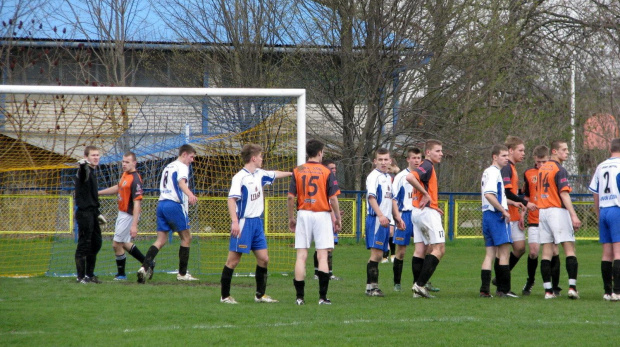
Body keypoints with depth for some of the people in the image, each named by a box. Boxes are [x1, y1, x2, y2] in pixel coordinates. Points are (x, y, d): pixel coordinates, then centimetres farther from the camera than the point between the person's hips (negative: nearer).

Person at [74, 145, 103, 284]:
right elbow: (82, 174, -37)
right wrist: (82, 165, -59)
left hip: (92, 212, 9)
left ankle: (89, 274, 23)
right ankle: (81, 276, -2)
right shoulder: (85, 171, -10)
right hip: (84, 213, -9)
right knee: (84, 244, -7)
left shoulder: (93, 172, 17)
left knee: (96, 243, 13)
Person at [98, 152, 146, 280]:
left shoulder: (135, 179, -24)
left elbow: (137, 203, -27)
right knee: (124, 243, 20)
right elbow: (118, 188, 25)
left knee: (117, 244, -1)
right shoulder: (125, 174, 6)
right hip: (122, 213, 10)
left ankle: (121, 274, 14)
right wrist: (98, 193, 31)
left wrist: (134, 225, -31)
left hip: (129, 215, -10)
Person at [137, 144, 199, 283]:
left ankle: (145, 267, -16)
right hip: (174, 205, -8)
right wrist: (190, 194, -42)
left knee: (161, 240, 4)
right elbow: (181, 182, -23)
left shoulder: (168, 167, 23)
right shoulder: (182, 167, -3)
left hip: (161, 203, 8)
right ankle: (182, 273, 6)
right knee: (186, 238, 5)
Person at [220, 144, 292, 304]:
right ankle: (225, 296, 3)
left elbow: (275, 174, 32)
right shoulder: (240, 177, -14)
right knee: (233, 259, -3)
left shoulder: (259, 174, 11)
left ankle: (260, 294, 17)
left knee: (263, 258, 7)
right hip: (243, 223, -8)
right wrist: (234, 222, -28)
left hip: (257, 222, 8)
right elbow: (231, 199, -20)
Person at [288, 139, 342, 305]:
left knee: (301, 256, 3)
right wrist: (338, 218, 5)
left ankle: (300, 296, 1)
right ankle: (322, 297, -3)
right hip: (322, 215, -2)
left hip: (303, 214, 2)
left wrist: (291, 218, 11)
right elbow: (333, 198, -6)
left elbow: (291, 198, 0)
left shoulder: (297, 171, 2)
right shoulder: (326, 172, -4)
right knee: (322, 256, 0)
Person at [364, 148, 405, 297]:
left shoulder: (388, 177, 20)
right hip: (376, 219, -9)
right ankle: (371, 286, -10)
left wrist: (397, 217, 25)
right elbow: (371, 197, -19)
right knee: (376, 253, -11)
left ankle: (372, 285, 12)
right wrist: (380, 215, -29)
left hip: (385, 220, 9)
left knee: (379, 254, 8)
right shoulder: (374, 176, -8)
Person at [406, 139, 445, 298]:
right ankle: (420, 284, -15)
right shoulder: (427, 166, -13)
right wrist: (425, 194, -21)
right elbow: (410, 177, -30)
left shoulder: (427, 167, 18)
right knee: (439, 248, -9)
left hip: (419, 213, 10)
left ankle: (418, 287, 10)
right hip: (428, 212, -10)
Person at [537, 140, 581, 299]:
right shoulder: (559, 170, -10)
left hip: (542, 211, 7)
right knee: (570, 249, -4)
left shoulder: (542, 168, 14)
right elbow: (564, 194, -18)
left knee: (547, 252, 4)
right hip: (557, 210, -7)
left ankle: (548, 290, 0)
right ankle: (572, 286, -14)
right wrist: (574, 216, -21)